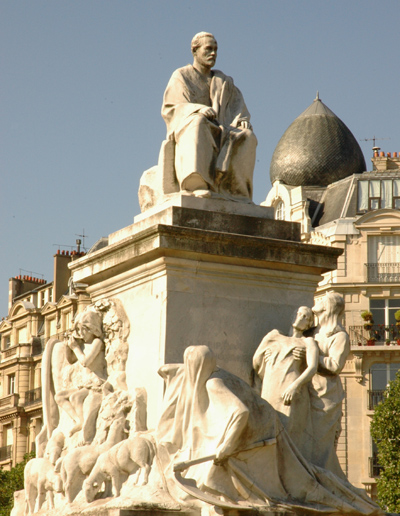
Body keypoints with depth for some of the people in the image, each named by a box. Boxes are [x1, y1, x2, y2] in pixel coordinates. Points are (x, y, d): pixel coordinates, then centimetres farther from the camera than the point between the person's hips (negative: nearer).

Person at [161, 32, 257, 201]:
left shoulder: (223, 81, 22)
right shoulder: (180, 77, 8)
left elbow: (237, 105, 11)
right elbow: (169, 109, -4)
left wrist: (242, 119, -14)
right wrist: (198, 109, -24)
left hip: (218, 134, 4)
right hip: (187, 129, -4)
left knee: (247, 136, -27)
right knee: (198, 123, -41)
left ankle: (235, 190, -35)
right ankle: (197, 184, -54)